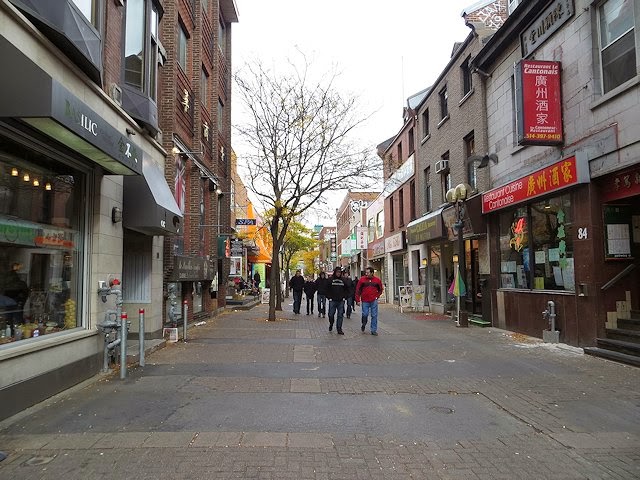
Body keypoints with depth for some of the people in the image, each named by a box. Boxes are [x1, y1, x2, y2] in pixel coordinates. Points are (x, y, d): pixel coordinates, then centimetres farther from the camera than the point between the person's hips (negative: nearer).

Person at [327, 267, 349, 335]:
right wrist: (329, 297, -7)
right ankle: (331, 325, 30)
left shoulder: (343, 280, 7)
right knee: (331, 314, 3)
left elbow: (346, 289, 15)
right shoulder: (330, 279, -2)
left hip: (341, 301, 2)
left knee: (340, 315, 2)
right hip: (332, 300, -2)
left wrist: (344, 296, 3)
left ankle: (339, 329, 8)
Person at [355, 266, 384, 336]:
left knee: (374, 316, 2)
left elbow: (380, 289, 17)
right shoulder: (362, 279, -2)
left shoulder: (377, 280, 3)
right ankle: (363, 325, 29)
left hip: (374, 301, 1)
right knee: (365, 314, -2)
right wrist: (357, 300, -3)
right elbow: (358, 290, 0)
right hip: (365, 301, -1)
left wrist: (377, 296, 4)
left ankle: (374, 330, 11)